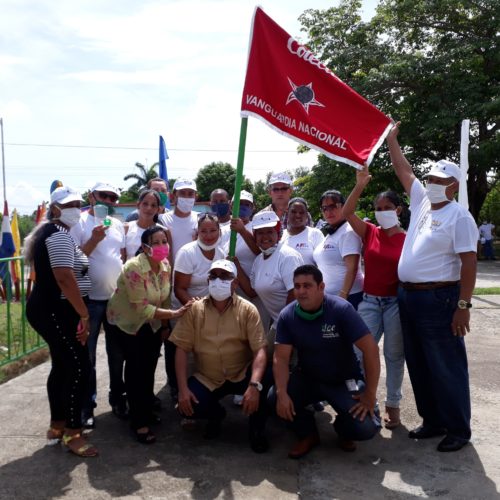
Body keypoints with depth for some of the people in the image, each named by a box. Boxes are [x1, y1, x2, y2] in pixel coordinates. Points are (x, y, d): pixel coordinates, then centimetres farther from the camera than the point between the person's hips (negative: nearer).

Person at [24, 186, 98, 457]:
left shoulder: (56, 232, 18)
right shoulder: (59, 234, -16)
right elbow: (65, 277, -26)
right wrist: (84, 315, -24)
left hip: (55, 310, 11)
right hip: (55, 312, -11)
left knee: (63, 366, 15)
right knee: (79, 367, -9)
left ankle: (57, 425, 26)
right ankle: (73, 433, -1)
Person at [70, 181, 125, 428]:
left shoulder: (117, 225, 11)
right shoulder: (79, 223, -7)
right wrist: (94, 240, -22)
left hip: (117, 298, 5)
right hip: (89, 299, -5)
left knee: (117, 352, 15)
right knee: (87, 356, 5)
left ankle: (118, 397, 31)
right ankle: (87, 406, 16)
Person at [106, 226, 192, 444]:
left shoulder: (166, 265, -10)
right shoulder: (134, 268, -31)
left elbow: (163, 298, 2)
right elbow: (142, 308, -33)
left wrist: (165, 325, 4)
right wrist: (175, 313, -36)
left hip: (152, 322, 6)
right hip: (127, 321, -6)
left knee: (149, 366, 8)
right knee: (137, 368, -8)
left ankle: (146, 411, 28)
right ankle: (139, 422, 3)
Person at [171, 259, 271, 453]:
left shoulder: (248, 310, -10)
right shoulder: (194, 310, -5)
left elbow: (259, 350, -18)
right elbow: (182, 350, -6)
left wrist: (254, 385, -34)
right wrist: (183, 388, -16)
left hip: (241, 374, -1)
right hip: (207, 378, 2)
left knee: (265, 378, -31)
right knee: (187, 406, -24)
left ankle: (256, 429, -2)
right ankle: (216, 414, 14)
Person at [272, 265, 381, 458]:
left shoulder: (341, 309, -23)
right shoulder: (287, 316, -12)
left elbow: (370, 349, -23)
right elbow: (281, 358, -13)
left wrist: (370, 394, -21)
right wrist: (282, 393, -29)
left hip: (344, 380, -2)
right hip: (307, 377, 2)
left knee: (365, 427, -22)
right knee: (274, 398, -23)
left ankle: (343, 430, 18)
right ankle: (308, 434, 8)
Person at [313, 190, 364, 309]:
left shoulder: (347, 232, -14)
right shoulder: (331, 233, 12)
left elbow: (352, 268, -21)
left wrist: (343, 295, -25)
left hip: (348, 296, -8)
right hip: (328, 296, 8)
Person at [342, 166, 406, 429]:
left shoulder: (407, 240, -4)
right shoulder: (369, 233, 2)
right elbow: (347, 213, -12)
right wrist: (360, 186, -23)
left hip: (396, 302, -1)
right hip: (370, 300, 2)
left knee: (394, 355, 10)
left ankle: (393, 405, 24)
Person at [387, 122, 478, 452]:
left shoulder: (459, 216, -10)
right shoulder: (421, 202, 11)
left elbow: (469, 263, -14)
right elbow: (404, 170, 21)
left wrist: (463, 306, -18)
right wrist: (391, 139, 22)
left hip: (439, 299, -8)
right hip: (408, 296, 8)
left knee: (447, 367, 1)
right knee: (419, 365, 14)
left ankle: (459, 430, 15)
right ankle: (433, 421, 26)